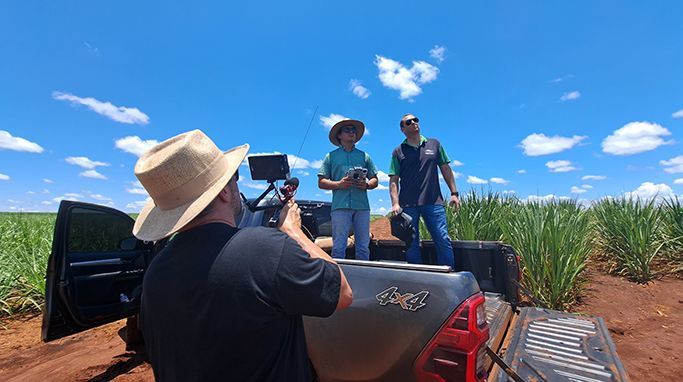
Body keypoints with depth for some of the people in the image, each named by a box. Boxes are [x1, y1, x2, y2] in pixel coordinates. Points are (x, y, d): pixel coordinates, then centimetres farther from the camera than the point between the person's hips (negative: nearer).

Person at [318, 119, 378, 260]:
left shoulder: (364, 156, 20)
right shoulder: (331, 156, 14)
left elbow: (375, 180, 19)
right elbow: (321, 182, 8)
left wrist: (366, 185, -4)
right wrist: (339, 184, -9)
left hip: (362, 206, 2)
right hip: (340, 206, -2)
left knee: (363, 247, 4)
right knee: (339, 247, -4)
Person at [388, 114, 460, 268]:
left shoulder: (434, 144, 13)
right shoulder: (398, 152, 8)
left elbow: (445, 169, 15)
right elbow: (393, 181, 2)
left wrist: (454, 193, 7)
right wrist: (395, 204, -10)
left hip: (434, 202, 1)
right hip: (408, 204, 0)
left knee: (443, 240, -5)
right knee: (411, 244, 5)